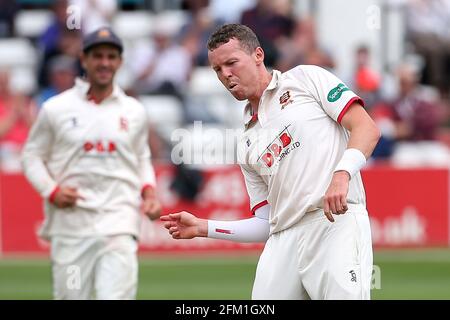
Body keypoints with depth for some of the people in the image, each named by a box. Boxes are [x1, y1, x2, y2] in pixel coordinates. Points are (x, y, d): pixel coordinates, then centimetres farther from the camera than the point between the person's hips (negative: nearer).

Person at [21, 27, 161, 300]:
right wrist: (51, 190, -7)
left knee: (117, 296, -12)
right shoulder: (56, 108, 4)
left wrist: (148, 192, 5)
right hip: (70, 224, -1)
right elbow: (32, 155, 10)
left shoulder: (134, 111, 12)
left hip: (119, 224, 1)